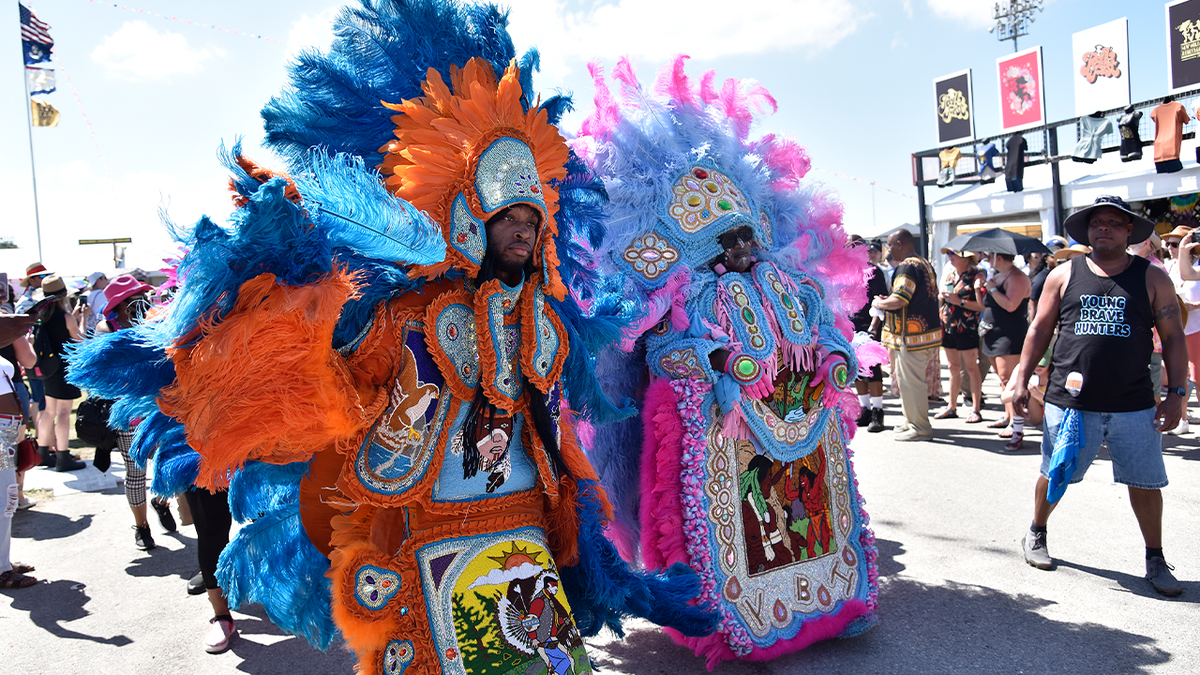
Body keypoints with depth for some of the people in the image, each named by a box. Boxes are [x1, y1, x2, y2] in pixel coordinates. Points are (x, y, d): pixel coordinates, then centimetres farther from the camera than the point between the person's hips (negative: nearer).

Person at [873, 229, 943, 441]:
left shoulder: (908, 267, -17)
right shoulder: (925, 264, 14)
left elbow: (898, 301, -26)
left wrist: (879, 303, -6)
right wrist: (888, 300, 18)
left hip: (912, 335, -10)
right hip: (928, 330, 10)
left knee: (911, 381, -1)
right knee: (909, 379, 19)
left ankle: (920, 428, 6)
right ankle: (912, 422, 28)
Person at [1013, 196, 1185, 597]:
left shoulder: (1152, 279, 3)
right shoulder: (1064, 275, 5)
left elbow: (1173, 338, 5)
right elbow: (1040, 329, 9)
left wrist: (1176, 392, -2)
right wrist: (1022, 379, 4)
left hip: (1134, 406, 0)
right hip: (1070, 401, 0)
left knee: (1146, 482, 6)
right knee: (1054, 475, 10)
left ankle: (1155, 560, 24)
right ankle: (1036, 535, 33)